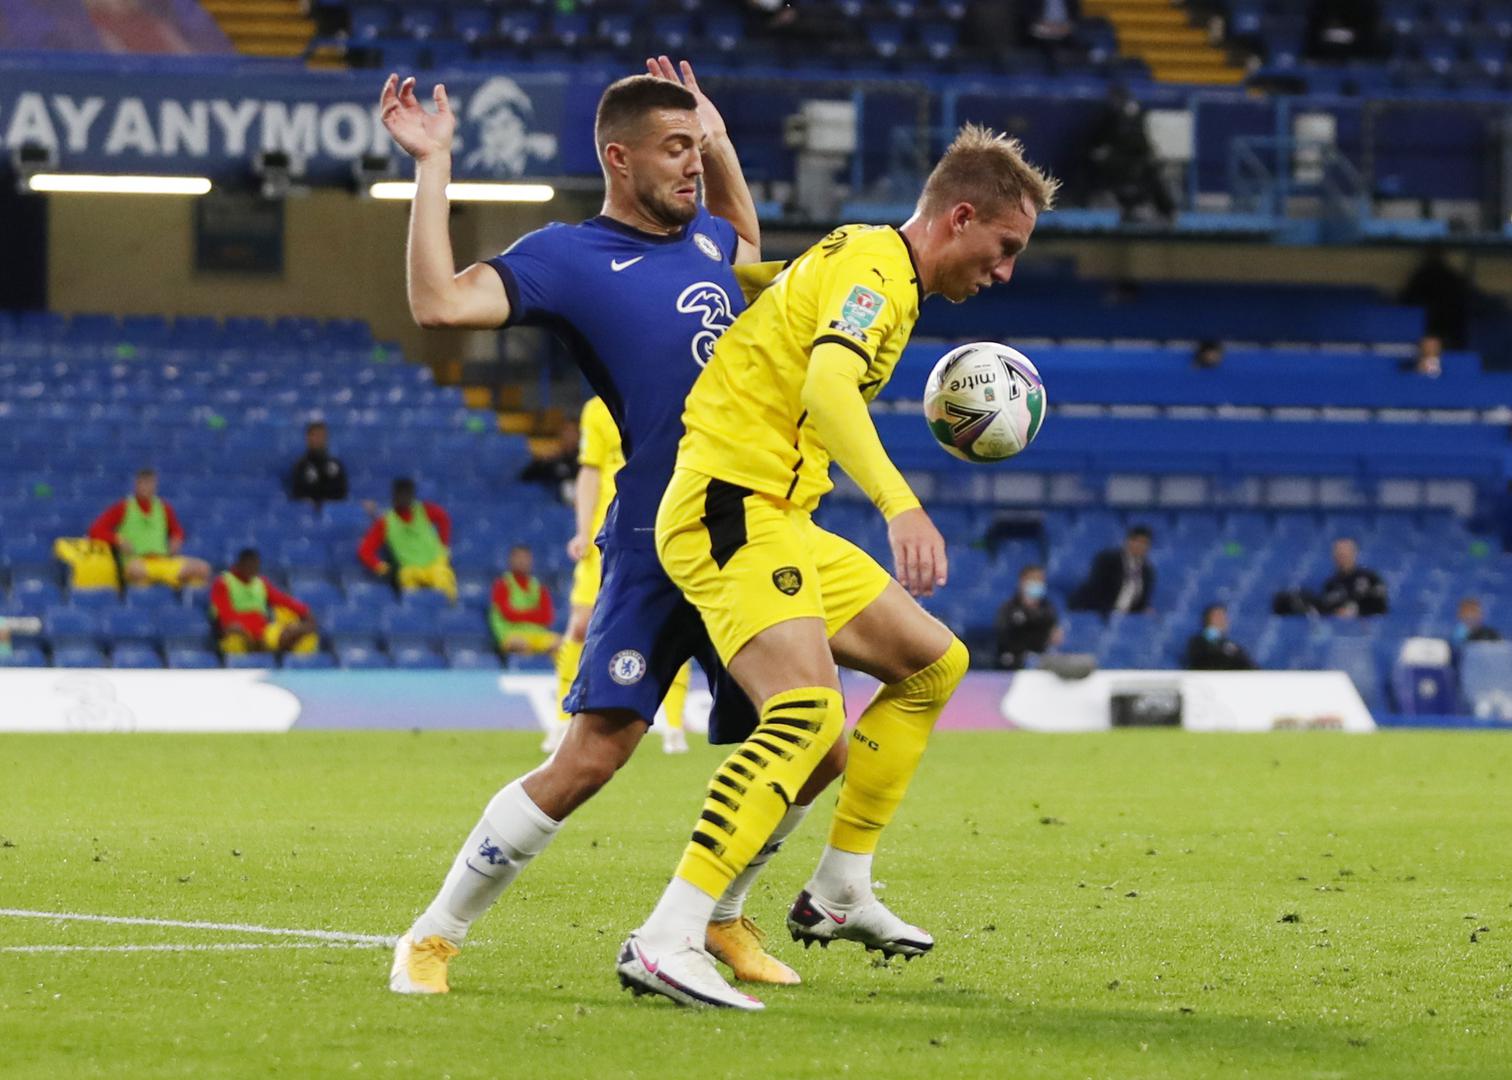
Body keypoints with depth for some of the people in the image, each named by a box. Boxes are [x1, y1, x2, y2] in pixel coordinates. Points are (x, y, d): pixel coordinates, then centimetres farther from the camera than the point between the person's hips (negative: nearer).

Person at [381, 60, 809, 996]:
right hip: (656, 546, -7)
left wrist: (721, 140, 31)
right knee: (590, 756, -15)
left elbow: (749, 242, 44)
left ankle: (720, 920, 29)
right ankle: (434, 939, -4)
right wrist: (433, 170, -17)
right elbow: (440, 303, -19)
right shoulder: (570, 258, -4)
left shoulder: (702, 241, 16)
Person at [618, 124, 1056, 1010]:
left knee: (934, 663, 19)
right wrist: (899, 504, -44)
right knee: (809, 711, -29)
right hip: (733, 509, -11)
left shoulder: (865, 260, 19)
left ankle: (840, 892, 22)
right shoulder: (875, 266, -13)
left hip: (782, 520, 11)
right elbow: (826, 388, -32)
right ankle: (666, 942, -37)